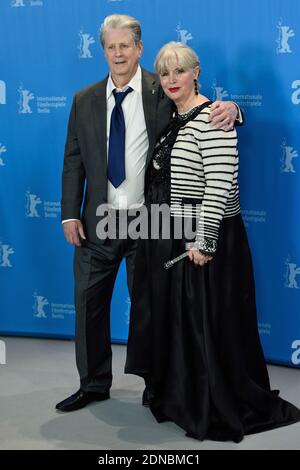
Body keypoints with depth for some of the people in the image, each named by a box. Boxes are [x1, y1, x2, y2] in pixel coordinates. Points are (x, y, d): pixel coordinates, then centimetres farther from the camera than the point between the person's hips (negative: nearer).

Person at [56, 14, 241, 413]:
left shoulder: (162, 93, -3)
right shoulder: (85, 100, 6)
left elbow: (204, 114, -2)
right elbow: (74, 161, 7)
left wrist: (228, 108, -26)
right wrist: (70, 214, -1)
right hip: (98, 221, 3)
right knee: (89, 302, 8)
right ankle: (93, 385, 24)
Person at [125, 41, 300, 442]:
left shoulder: (211, 118, -15)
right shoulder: (170, 120, 12)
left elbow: (220, 183, -21)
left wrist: (204, 242, -22)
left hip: (202, 240, -9)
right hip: (167, 240, 9)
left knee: (210, 325, 0)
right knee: (173, 321, 16)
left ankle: (222, 411, 14)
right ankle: (180, 398, 30)